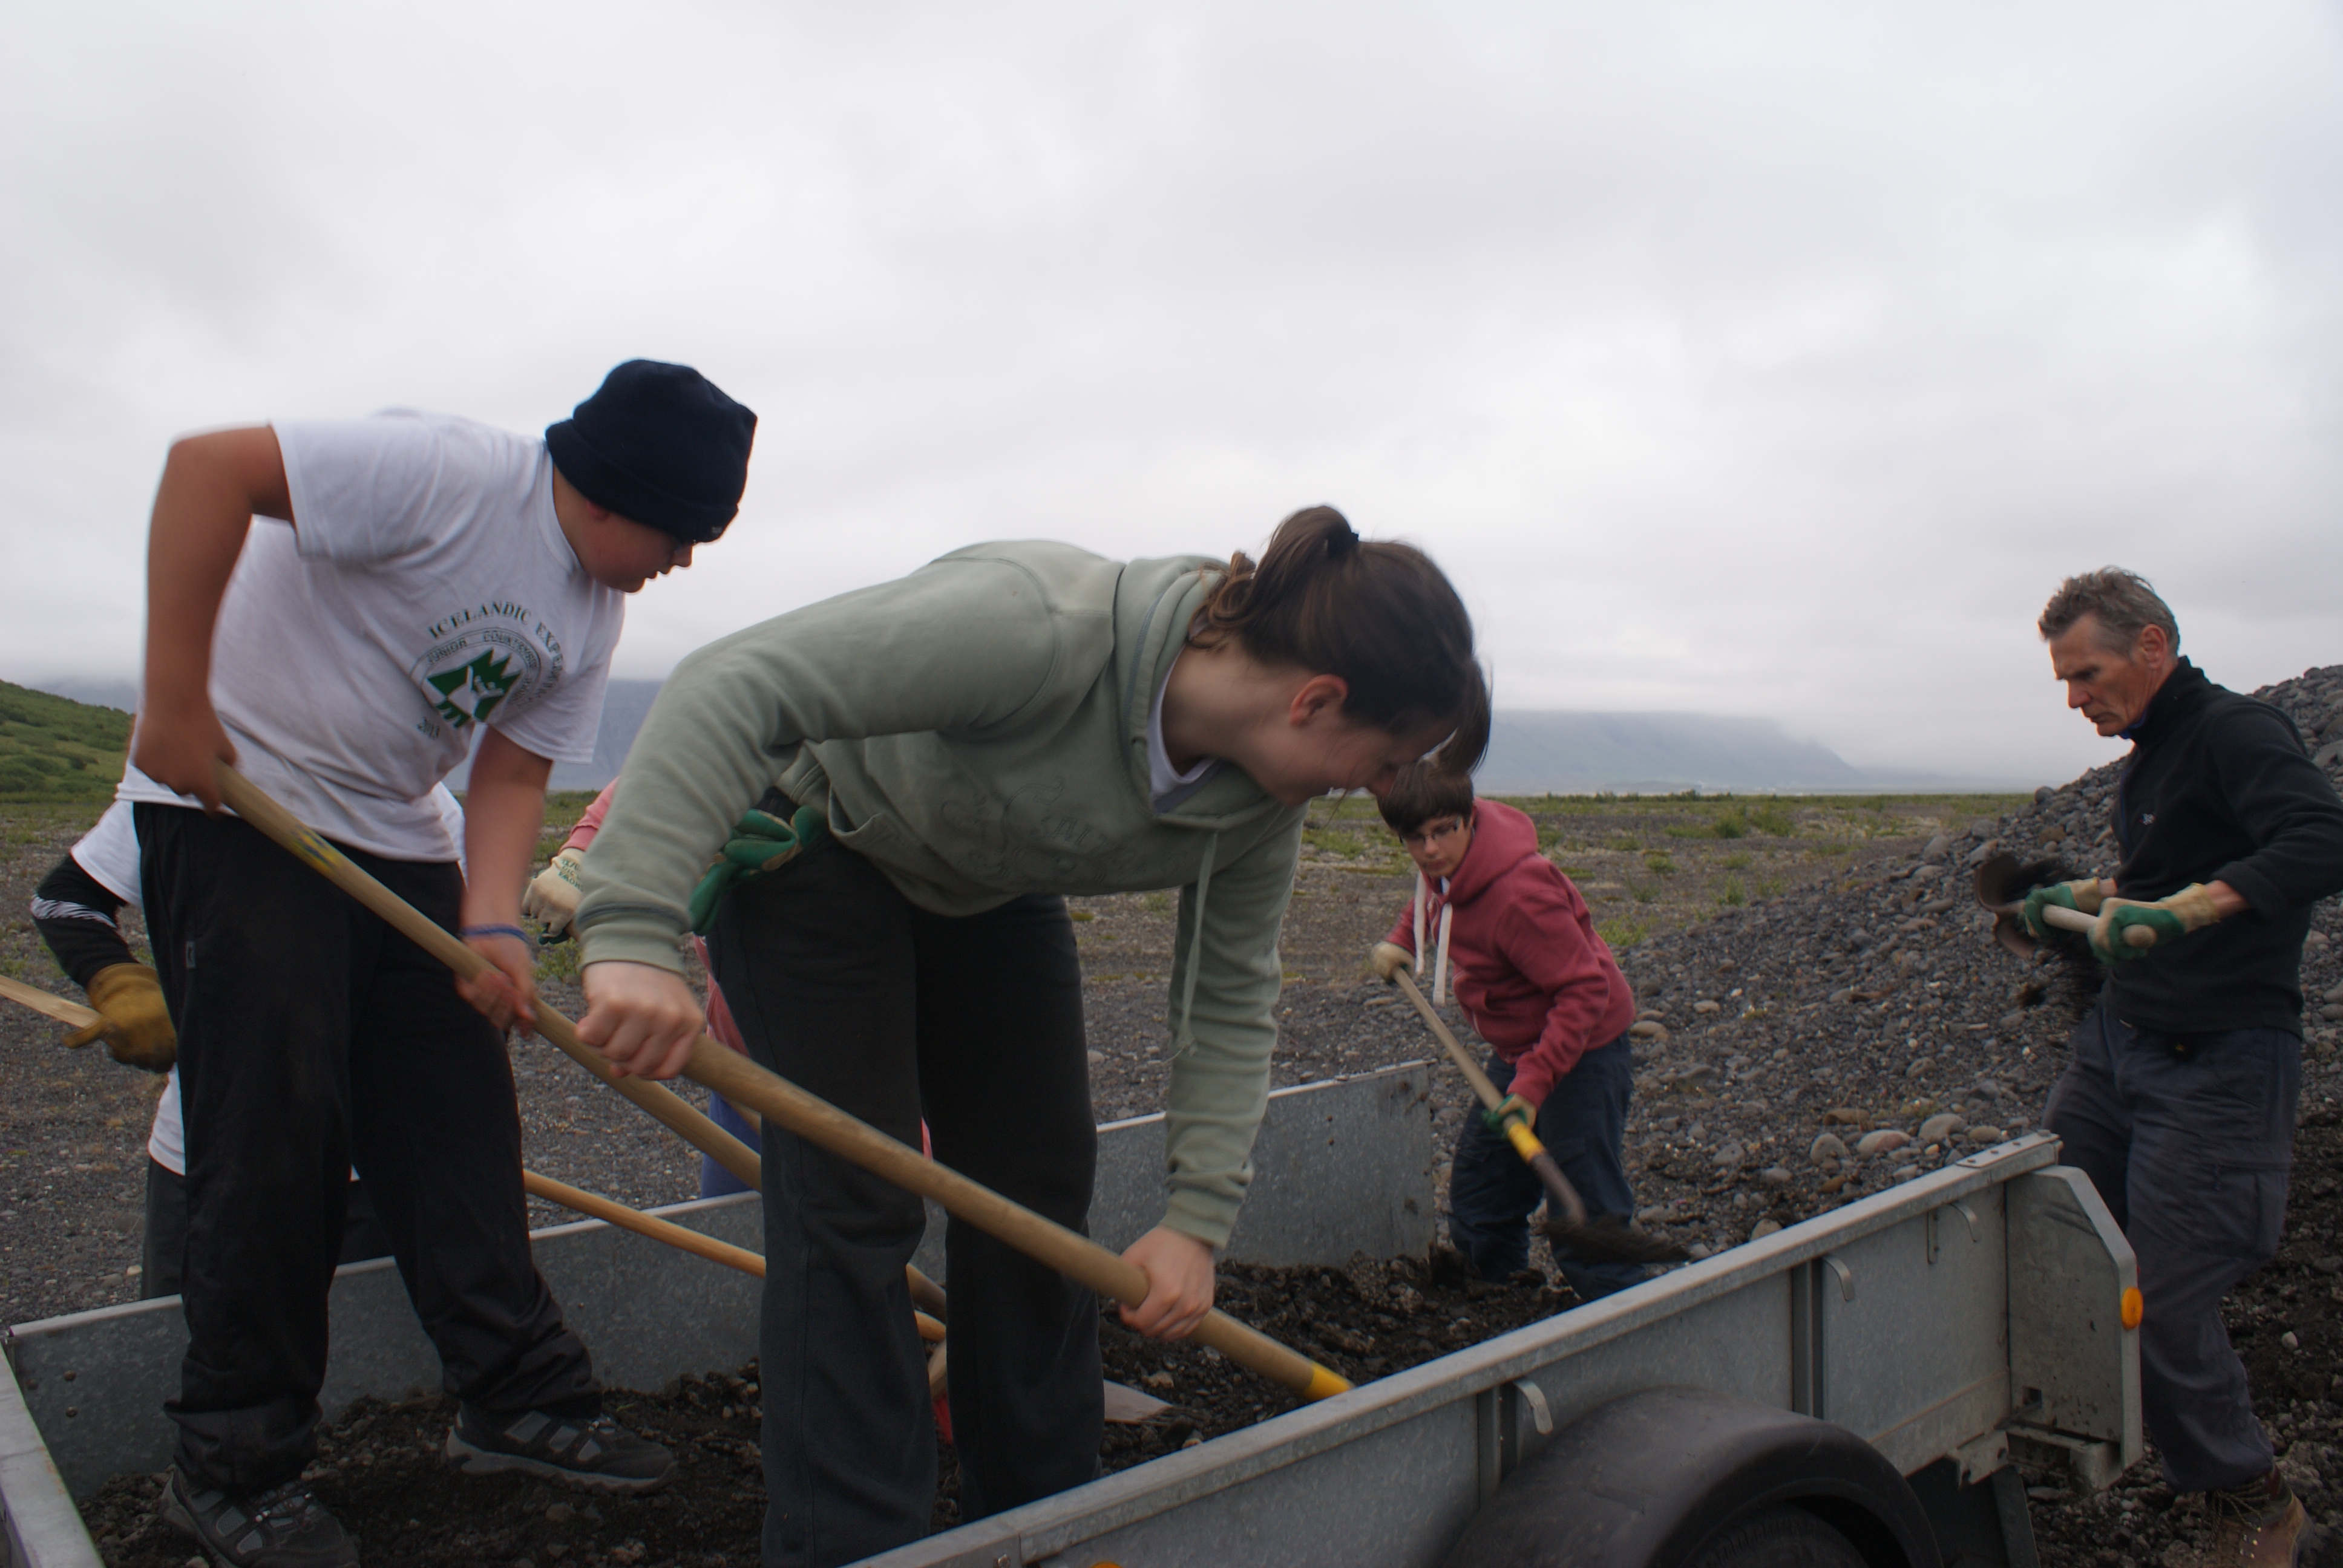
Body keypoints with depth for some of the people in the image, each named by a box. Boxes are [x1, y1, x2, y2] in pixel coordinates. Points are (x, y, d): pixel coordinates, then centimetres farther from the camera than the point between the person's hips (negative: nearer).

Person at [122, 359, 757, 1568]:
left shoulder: (594, 614, 4)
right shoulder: (445, 473, -21)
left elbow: (513, 773, 3)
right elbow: (208, 467, -28)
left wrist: (493, 927, -14)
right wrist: (176, 704, -27)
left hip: (397, 837, 8)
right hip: (236, 807, -8)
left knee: (458, 1118, 5)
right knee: (274, 1128, -8)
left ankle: (519, 1403, 15)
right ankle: (231, 1469, 8)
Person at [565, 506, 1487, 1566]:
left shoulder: (1266, 798, -17)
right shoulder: (1041, 626, -41)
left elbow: (1230, 1001, -6)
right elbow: (730, 688, -43)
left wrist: (1197, 1220, -12)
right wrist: (636, 934, -51)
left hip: (994, 893, 6)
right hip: (816, 850, -6)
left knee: (1039, 1193, 5)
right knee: (855, 1200, -12)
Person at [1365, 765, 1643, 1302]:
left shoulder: (1517, 895, -32)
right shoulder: (1445, 865, -5)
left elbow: (1585, 990, -30)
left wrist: (1533, 1085, -35)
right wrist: (1402, 939, 4)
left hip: (1580, 1054, -9)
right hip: (1516, 1052, 10)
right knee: (1477, 1204, 18)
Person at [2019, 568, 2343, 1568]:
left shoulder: (2236, 732, -14)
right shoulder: (2150, 756, 14)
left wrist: (2174, 911, -41)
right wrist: (2079, 900, 19)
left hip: (2217, 1068, -9)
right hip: (2118, 1042, 9)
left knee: (2161, 1305, -3)